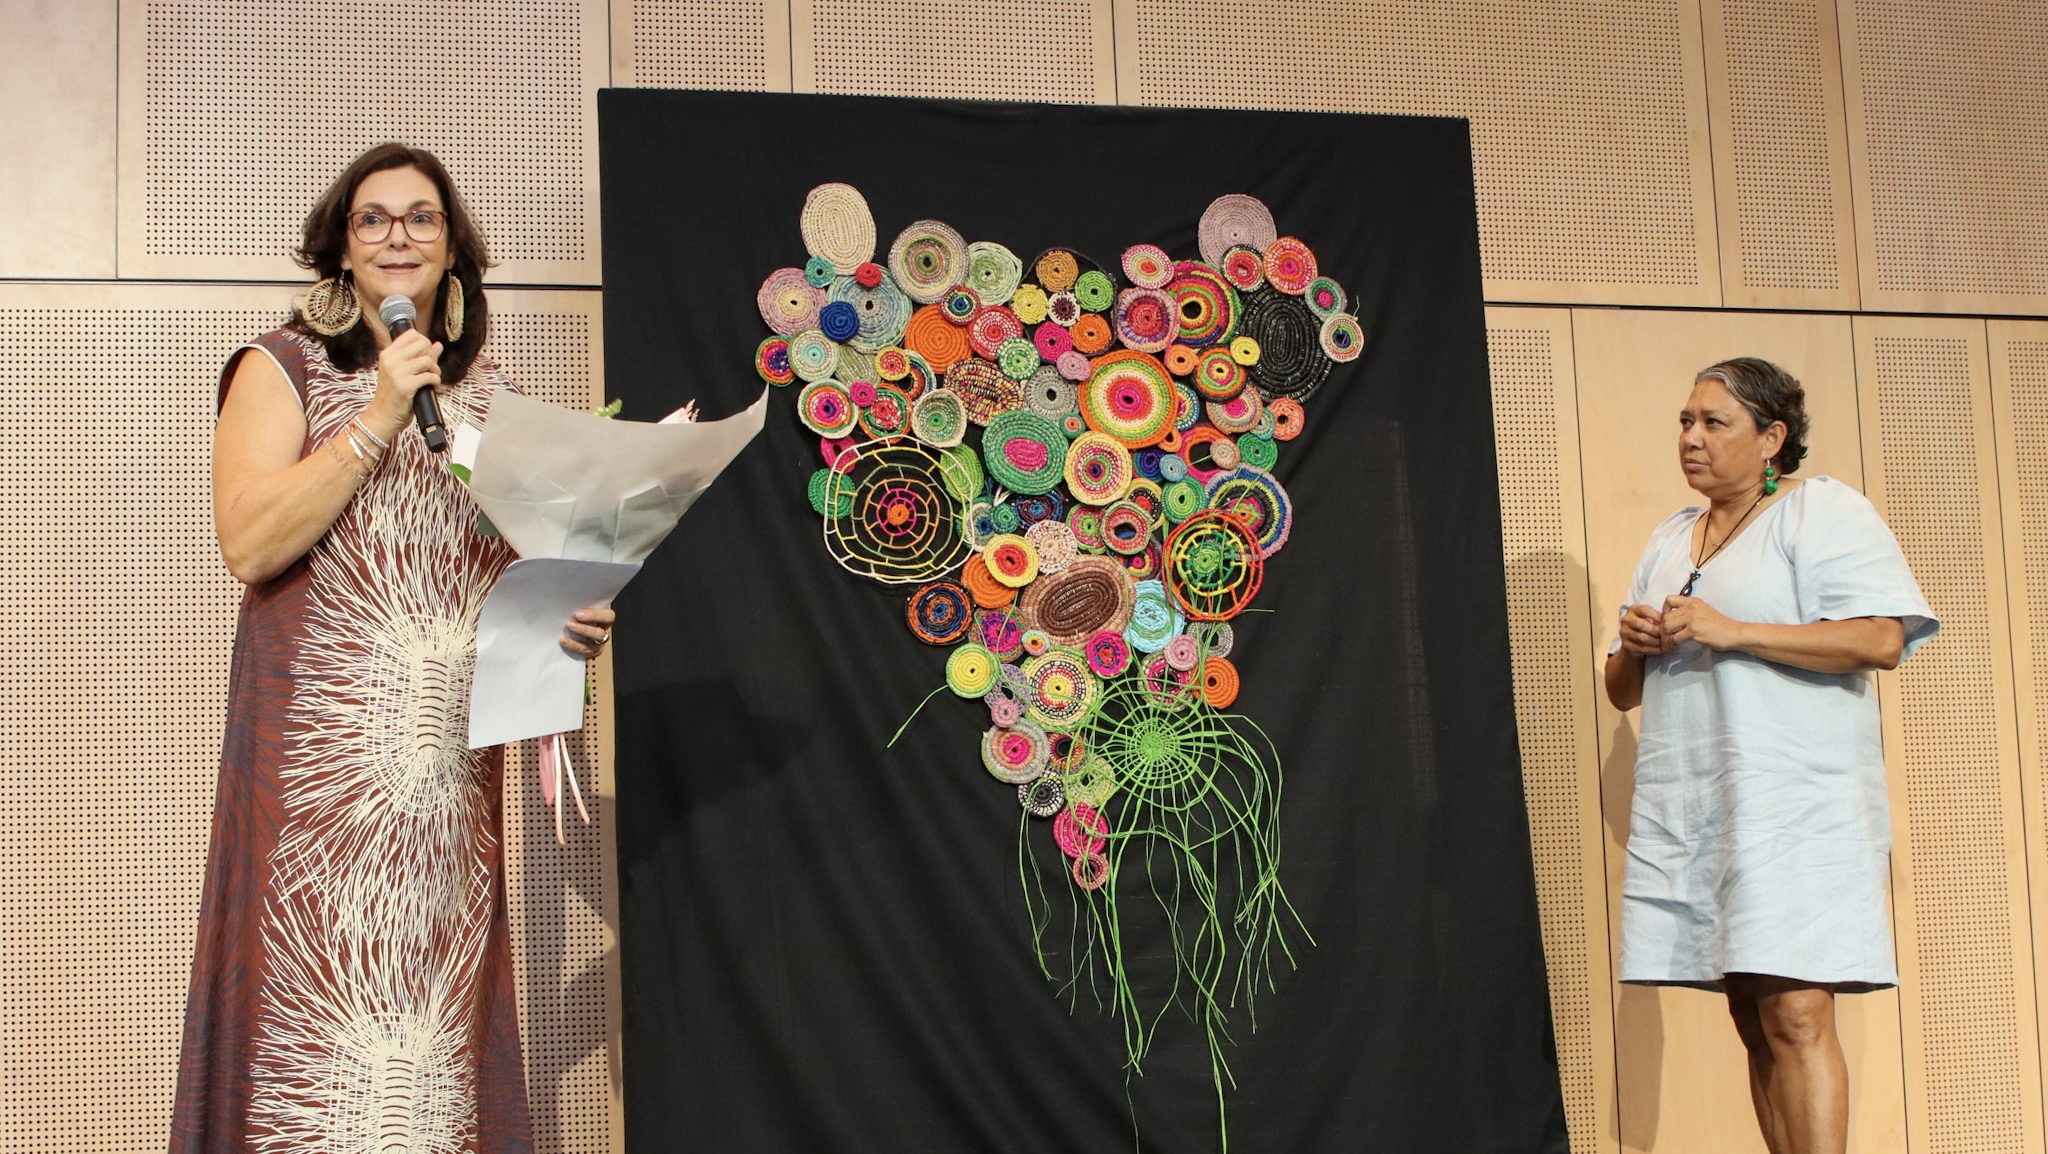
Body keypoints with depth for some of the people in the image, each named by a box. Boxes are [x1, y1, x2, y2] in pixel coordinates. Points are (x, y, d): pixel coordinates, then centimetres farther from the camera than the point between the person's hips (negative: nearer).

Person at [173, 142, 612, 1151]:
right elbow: (248, 543, -10)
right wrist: (377, 419, -12)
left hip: (454, 750, 4)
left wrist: (566, 616, 5)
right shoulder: (283, 368, 3)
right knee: (320, 997, -7)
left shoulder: (484, 389, 16)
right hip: (321, 752, -4)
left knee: (437, 996, 4)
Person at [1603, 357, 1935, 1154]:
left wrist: (1730, 631, -15)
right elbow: (1624, 692, 25)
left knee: (1796, 1014, -14)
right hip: (1688, 809, 6)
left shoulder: (1822, 511, 1)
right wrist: (1633, 646, 2)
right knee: (1752, 1020, 5)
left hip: (1795, 805, -6)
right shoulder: (1669, 540, 21)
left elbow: (1882, 639, -13)